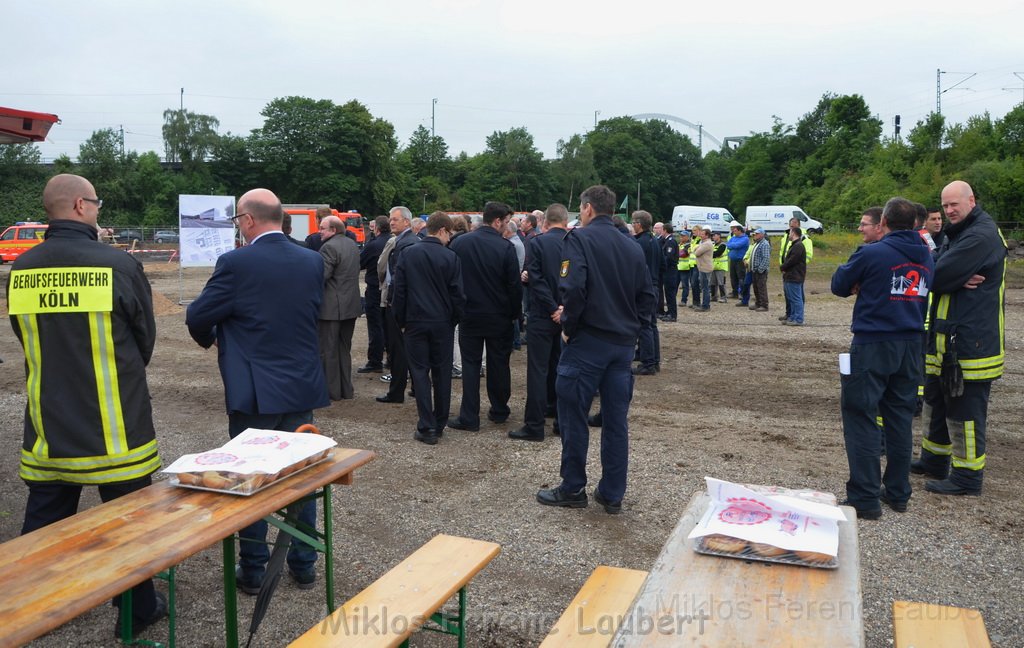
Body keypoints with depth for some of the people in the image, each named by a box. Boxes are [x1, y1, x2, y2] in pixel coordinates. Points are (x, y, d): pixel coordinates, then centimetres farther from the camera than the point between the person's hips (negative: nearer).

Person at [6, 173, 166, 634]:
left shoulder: (21, 270, -2)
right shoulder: (119, 265, -15)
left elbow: (26, 339, 10)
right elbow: (145, 338, -3)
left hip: (48, 423, 4)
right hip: (114, 425, -4)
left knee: (43, 519, 17)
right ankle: (138, 610, 25)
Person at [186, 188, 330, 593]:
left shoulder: (236, 264, -14)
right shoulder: (313, 261, 0)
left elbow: (197, 317, -7)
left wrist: (210, 339, 15)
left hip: (253, 391, -4)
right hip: (302, 386, 4)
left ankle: (253, 569, 21)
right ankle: (304, 563, 25)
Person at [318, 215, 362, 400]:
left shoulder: (329, 247, -16)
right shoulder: (352, 244, 12)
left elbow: (321, 277, -20)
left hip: (331, 307, -9)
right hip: (351, 305, 9)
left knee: (328, 350, 1)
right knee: (344, 349, 16)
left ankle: (331, 391, 6)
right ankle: (346, 390, 21)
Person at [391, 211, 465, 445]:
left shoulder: (408, 255, -2)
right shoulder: (451, 257, -6)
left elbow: (399, 291, -1)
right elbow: (457, 294, -5)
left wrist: (401, 321, 8)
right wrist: (454, 320, 10)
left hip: (415, 322, 0)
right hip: (442, 323, 0)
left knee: (420, 371, 3)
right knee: (442, 372, 11)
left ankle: (427, 428, -1)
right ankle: (440, 424, 18)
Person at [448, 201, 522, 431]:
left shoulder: (459, 243, -4)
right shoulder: (505, 247, -14)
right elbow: (515, 285, -11)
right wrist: (515, 313, 4)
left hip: (469, 315, 2)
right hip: (499, 317, -1)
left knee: (470, 364, 6)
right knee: (499, 364, 13)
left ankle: (469, 417, 4)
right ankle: (499, 411, 25)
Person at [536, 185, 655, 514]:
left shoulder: (579, 238, -8)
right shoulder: (633, 248, 10)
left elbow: (573, 287, -22)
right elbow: (648, 298, 9)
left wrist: (568, 326, -9)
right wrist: (630, 327, 11)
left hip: (587, 341, -6)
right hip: (624, 344, 6)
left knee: (573, 415, 6)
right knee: (616, 419, 11)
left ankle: (573, 489, 15)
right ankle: (613, 494, 18)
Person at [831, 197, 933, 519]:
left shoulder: (872, 253, -12)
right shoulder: (926, 258, 8)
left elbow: (839, 285, -2)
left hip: (873, 345, -6)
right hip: (910, 345, 7)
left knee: (861, 417, -1)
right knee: (900, 418, 14)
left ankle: (864, 498, -1)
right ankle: (898, 492, 22)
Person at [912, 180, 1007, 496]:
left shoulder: (982, 236, -17)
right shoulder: (957, 235, 17)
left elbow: (937, 277, -23)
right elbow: (933, 274, 6)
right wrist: (957, 281, -14)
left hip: (970, 342, -11)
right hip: (946, 339, 11)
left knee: (965, 410, -3)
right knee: (936, 401, 19)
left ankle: (968, 476, 7)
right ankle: (934, 461, 33)